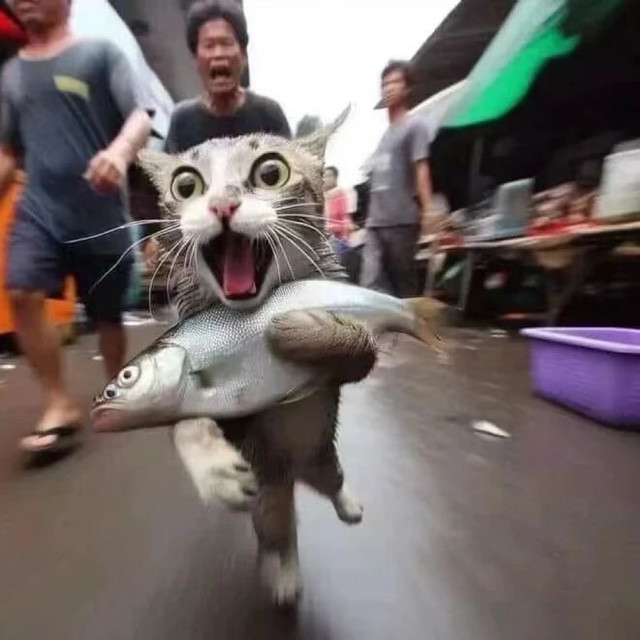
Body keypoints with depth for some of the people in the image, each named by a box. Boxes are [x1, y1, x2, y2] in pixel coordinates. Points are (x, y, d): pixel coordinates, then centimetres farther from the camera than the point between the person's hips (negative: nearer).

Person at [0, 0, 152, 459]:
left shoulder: (100, 53, 5)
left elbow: (141, 117, -9)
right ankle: (60, 404, -4)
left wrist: (120, 151, -29)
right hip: (39, 208, 4)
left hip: (102, 213, -3)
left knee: (108, 314, 5)